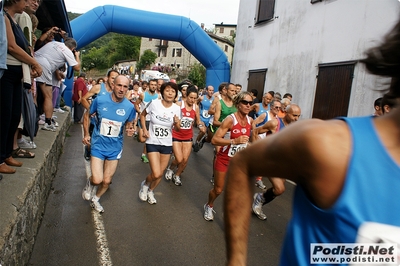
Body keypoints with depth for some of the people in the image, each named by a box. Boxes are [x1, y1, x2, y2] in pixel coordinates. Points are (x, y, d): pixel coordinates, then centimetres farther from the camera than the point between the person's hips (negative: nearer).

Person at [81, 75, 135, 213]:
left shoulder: (129, 107, -12)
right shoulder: (99, 100, -15)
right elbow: (88, 115, 5)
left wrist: (130, 130, -16)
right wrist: (86, 134, 1)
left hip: (115, 148, 2)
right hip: (98, 145, -2)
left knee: (106, 181, 12)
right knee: (97, 179, -11)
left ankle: (95, 199, 41)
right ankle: (90, 183, 27)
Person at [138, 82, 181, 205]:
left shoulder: (176, 108, -7)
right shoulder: (154, 103, -13)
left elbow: (178, 129, 1)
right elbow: (142, 115, 6)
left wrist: (177, 123, -21)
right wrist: (144, 129, -6)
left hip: (167, 144, 3)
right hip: (152, 143, -3)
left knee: (160, 173, 13)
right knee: (156, 174, -13)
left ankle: (150, 191, 41)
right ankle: (145, 184, 22)